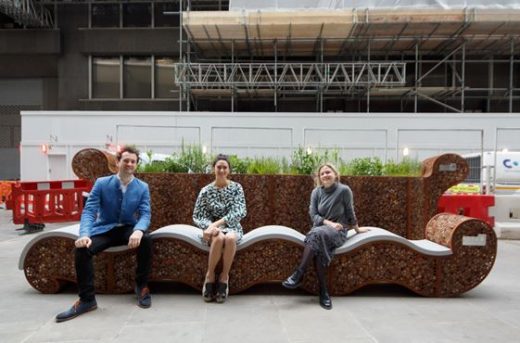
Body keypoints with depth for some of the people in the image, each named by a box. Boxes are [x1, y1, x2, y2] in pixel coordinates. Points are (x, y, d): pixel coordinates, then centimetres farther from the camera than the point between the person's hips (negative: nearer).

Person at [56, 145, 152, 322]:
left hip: (128, 229, 0)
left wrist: (138, 231, -36)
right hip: (104, 229, 0)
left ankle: (141, 286, -10)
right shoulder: (101, 183, -5)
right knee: (81, 248, -28)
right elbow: (89, 211, -11)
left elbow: (145, 214, -11)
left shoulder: (142, 188, -2)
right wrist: (84, 234, -31)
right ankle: (87, 299, -13)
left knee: (146, 239, -32)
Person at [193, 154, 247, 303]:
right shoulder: (206, 191, 1)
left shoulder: (236, 187, 0)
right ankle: (210, 275, -12)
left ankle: (224, 276, -15)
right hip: (213, 228, 0)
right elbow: (197, 216, 0)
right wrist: (210, 226, -21)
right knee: (219, 238, -35)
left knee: (230, 238, -36)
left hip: (232, 228, 0)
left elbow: (240, 212, -13)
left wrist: (217, 223, -22)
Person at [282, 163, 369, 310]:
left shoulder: (344, 190, -6)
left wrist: (357, 229, 16)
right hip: (320, 228, 3)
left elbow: (350, 212, 6)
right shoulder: (316, 192, 4)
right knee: (319, 249, -32)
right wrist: (329, 223, -15)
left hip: (338, 231, -3)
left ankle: (298, 275, -35)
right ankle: (323, 292, -29)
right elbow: (313, 215, 0)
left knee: (317, 233, -35)